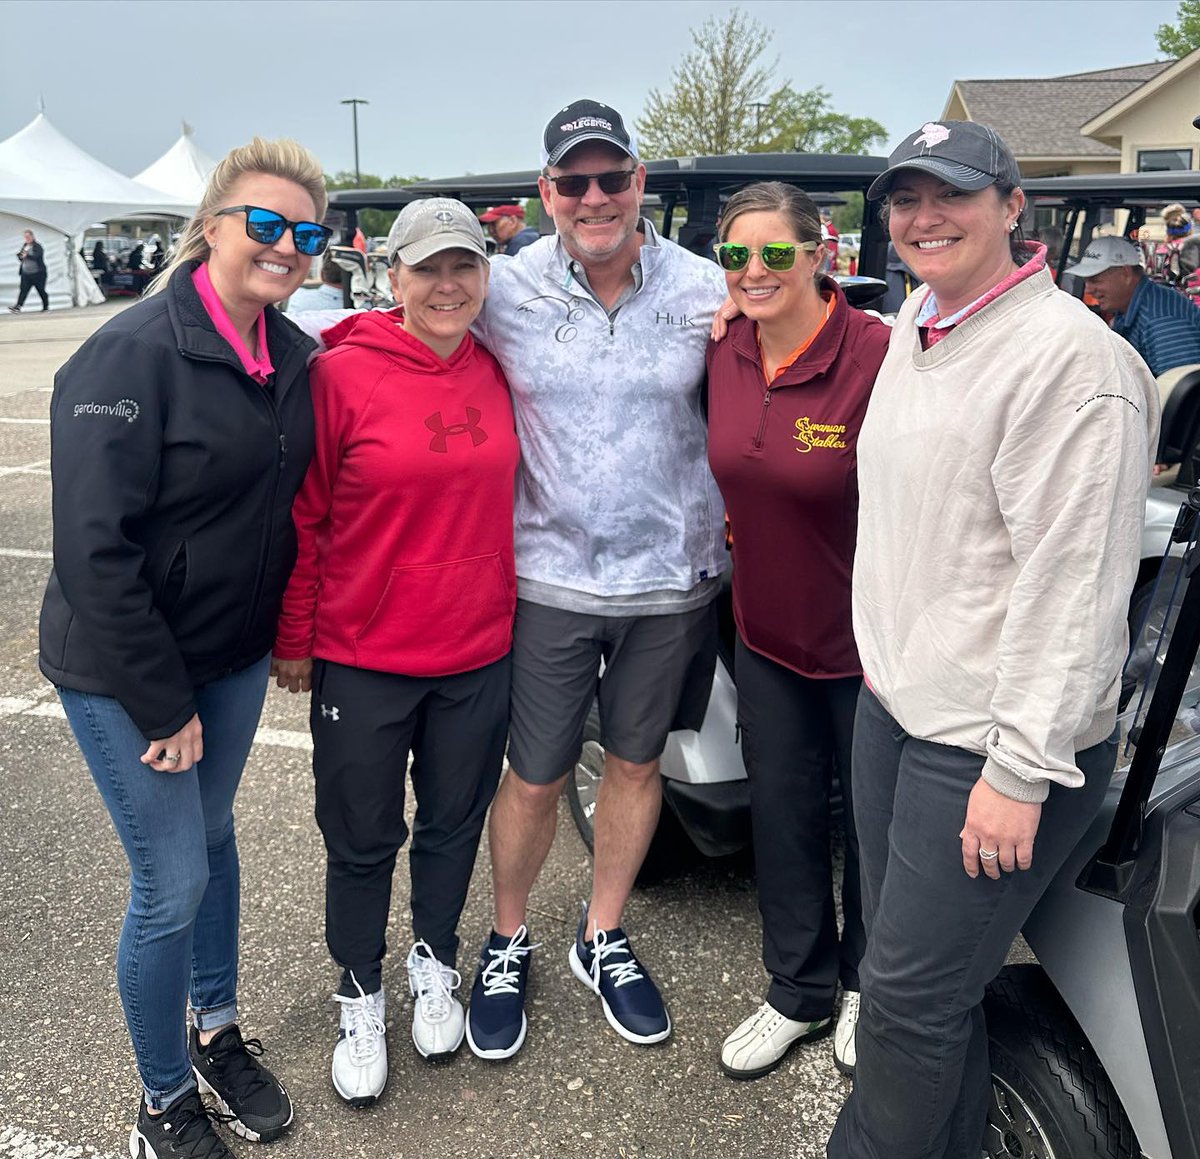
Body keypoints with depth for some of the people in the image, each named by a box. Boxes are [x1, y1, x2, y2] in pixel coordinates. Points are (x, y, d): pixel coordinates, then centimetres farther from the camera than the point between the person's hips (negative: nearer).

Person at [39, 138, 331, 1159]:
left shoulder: (292, 356, 0)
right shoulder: (132, 354, -21)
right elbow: (95, 551, -22)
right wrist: (163, 704, -18)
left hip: (236, 655, 7)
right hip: (123, 671, -6)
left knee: (212, 834, 21)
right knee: (175, 882, 2)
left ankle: (218, 1029, 43)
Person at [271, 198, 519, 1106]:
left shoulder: (495, 373, 2)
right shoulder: (342, 373, -12)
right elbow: (303, 519, -7)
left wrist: (506, 607, 11)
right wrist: (294, 643, -3)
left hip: (478, 655, 4)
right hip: (361, 660, -3)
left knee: (454, 823, 19)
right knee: (363, 841, 13)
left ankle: (435, 964, 44)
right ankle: (361, 997, 36)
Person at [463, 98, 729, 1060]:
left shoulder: (706, 290, -4)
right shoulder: (504, 293, -6)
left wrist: (722, 525, -3)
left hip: (671, 578, 2)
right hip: (552, 577, -1)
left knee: (636, 763, 16)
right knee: (535, 777, 9)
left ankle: (603, 939, 38)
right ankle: (508, 943, 35)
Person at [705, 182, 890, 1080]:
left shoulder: (877, 358, -23)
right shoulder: (725, 352, -4)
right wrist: (743, 538, 11)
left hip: (867, 641, -5)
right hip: (767, 631, 5)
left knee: (874, 819, 16)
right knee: (783, 811, 16)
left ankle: (867, 988, 42)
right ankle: (799, 994, 37)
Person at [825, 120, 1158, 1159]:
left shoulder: (1067, 353, -17)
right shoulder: (911, 326, 11)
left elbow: (1075, 581, -21)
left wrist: (1019, 770, -20)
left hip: (995, 739, -8)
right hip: (892, 701, 9)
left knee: (915, 994, 3)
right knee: (901, 958, 19)